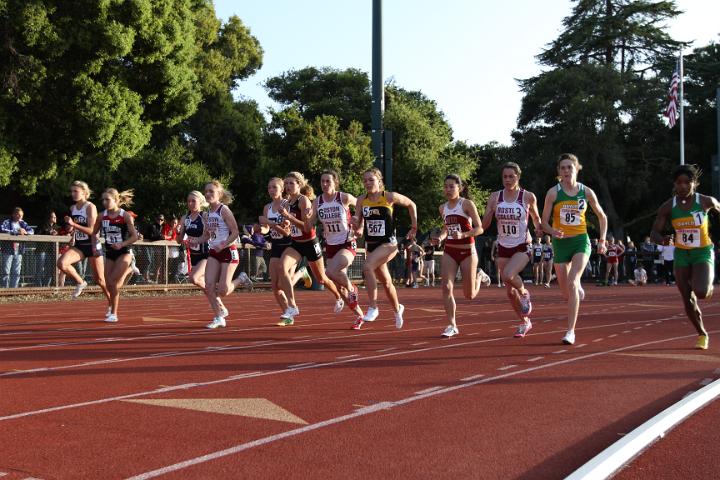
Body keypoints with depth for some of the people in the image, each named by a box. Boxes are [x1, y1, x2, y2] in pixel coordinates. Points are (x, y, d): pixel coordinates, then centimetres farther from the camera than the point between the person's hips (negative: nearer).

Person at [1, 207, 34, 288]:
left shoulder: (23, 223, 12)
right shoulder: (7, 222, -4)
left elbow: (31, 230, 9)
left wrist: (25, 232, -14)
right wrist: (16, 232, -24)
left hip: (19, 251, 5)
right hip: (8, 251, -5)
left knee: (16, 272, 8)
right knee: (6, 272, -3)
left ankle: (14, 289, 15)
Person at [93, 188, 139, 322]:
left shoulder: (125, 216, -12)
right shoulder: (102, 216, 0)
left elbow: (134, 236, -12)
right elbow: (94, 233, 13)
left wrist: (122, 244, -25)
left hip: (123, 253, -5)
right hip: (109, 253, 5)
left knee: (113, 282, -13)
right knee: (109, 285, 3)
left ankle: (113, 314, -2)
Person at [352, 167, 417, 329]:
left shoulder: (389, 197, -10)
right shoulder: (361, 200, 1)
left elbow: (411, 205, 6)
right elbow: (358, 228, 4)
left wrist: (414, 227, 7)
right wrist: (355, 223, -19)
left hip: (388, 244, -5)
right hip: (370, 245, 5)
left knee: (367, 267, -30)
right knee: (386, 282, 19)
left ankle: (373, 308, -21)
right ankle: (397, 309, 46)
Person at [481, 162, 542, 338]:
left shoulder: (528, 197, -6)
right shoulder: (495, 197, -1)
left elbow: (536, 218, 12)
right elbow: (484, 225, -2)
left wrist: (538, 229, -8)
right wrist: (491, 209, -19)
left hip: (522, 247, -4)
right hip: (503, 248, 4)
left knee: (508, 275, -30)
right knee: (510, 291, 8)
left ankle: (524, 293, 3)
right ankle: (524, 322, 28)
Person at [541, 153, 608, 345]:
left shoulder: (586, 192, 0)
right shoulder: (553, 192, -4)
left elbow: (602, 217, 13)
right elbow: (544, 222, -2)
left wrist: (602, 240, 5)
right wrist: (554, 232, -23)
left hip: (581, 241, -1)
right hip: (561, 243, 1)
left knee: (572, 282, -22)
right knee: (565, 292, 7)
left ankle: (571, 331, -18)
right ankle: (578, 289, 49)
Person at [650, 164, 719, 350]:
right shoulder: (668, 207, -7)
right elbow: (654, 232, -7)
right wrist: (663, 240, -28)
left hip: (703, 253, -2)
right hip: (681, 255, 2)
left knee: (701, 292, -24)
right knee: (688, 301, 4)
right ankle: (702, 334, 27)